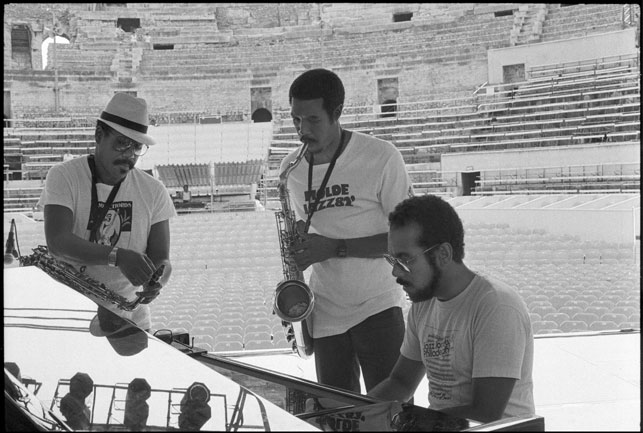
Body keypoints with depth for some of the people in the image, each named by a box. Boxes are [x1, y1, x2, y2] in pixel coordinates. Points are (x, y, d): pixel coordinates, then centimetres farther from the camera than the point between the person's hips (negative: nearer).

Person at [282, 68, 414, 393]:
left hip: (378, 307, -4)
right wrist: (299, 244, -2)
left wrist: (334, 248, -19)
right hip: (326, 315, 4)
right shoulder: (290, 168, 6)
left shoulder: (381, 158, -10)